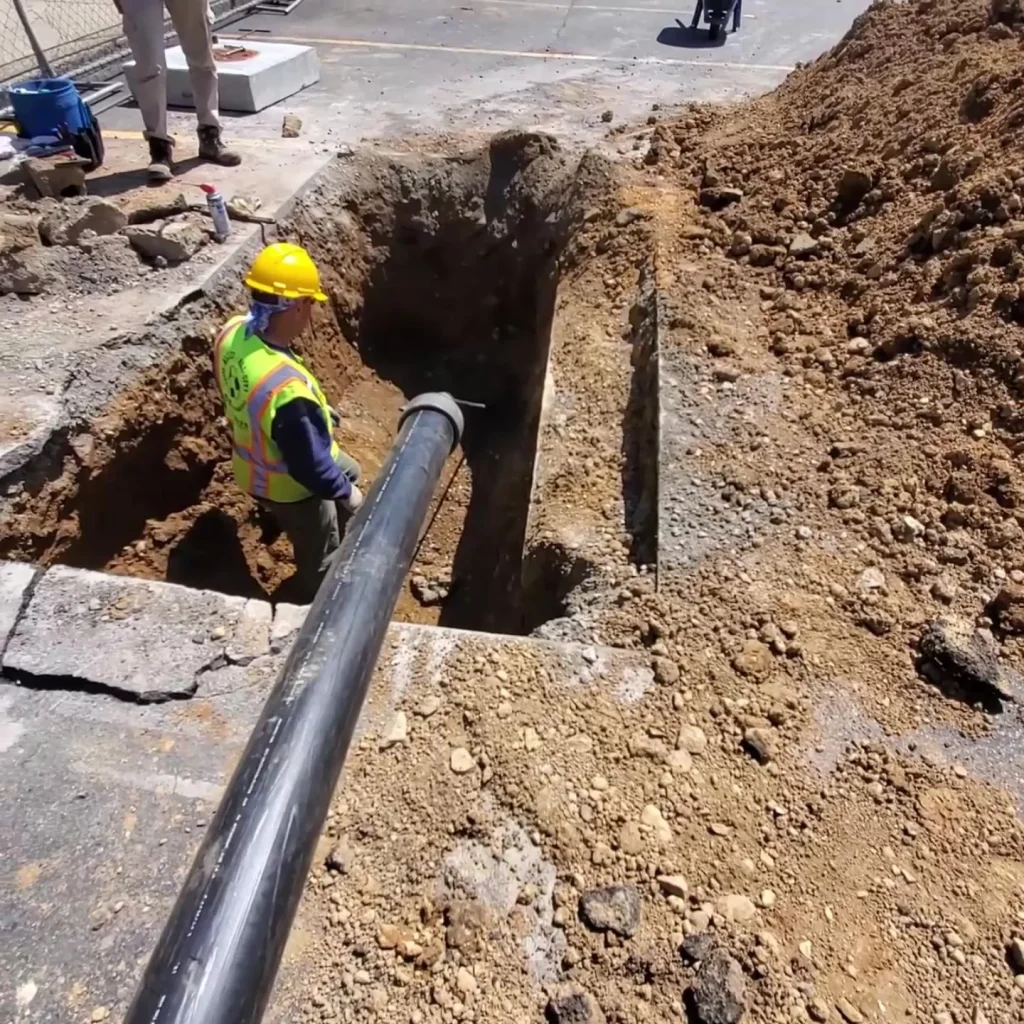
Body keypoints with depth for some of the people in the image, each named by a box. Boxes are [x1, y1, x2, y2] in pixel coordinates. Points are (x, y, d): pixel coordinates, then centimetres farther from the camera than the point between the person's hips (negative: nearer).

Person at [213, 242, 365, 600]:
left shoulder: (231, 333, -16)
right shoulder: (288, 389, -44)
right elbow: (311, 466, -32)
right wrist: (345, 494, -12)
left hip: (254, 464, 8)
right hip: (290, 488, -8)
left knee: (349, 471, 33)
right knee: (319, 561, 20)